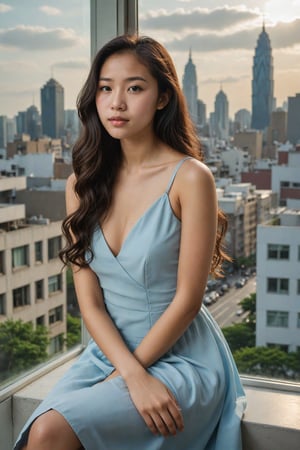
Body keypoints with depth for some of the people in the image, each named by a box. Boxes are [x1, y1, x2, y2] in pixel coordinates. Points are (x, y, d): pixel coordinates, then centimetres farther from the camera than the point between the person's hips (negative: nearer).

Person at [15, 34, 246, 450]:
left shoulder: (190, 178, -12)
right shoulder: (82, 183, 3)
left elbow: (187, 299, -12)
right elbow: (89, 300, -2)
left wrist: (123, 375, -9)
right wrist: (134, 376, -16)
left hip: (180, 358, -4)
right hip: (107, 352, 5)